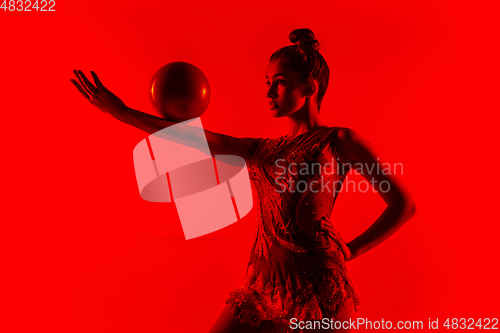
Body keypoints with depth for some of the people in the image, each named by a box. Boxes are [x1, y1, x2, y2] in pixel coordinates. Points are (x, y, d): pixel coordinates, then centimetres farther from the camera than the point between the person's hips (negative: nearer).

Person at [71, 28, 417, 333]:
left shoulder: (339, 141, -1)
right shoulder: (262, 150, 14)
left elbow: (404, 203, -1)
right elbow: (192, 135, 9)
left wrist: (349, 251, -1)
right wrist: (123, 112, 7)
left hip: (317, 286, -5)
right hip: (265, 285, 5)